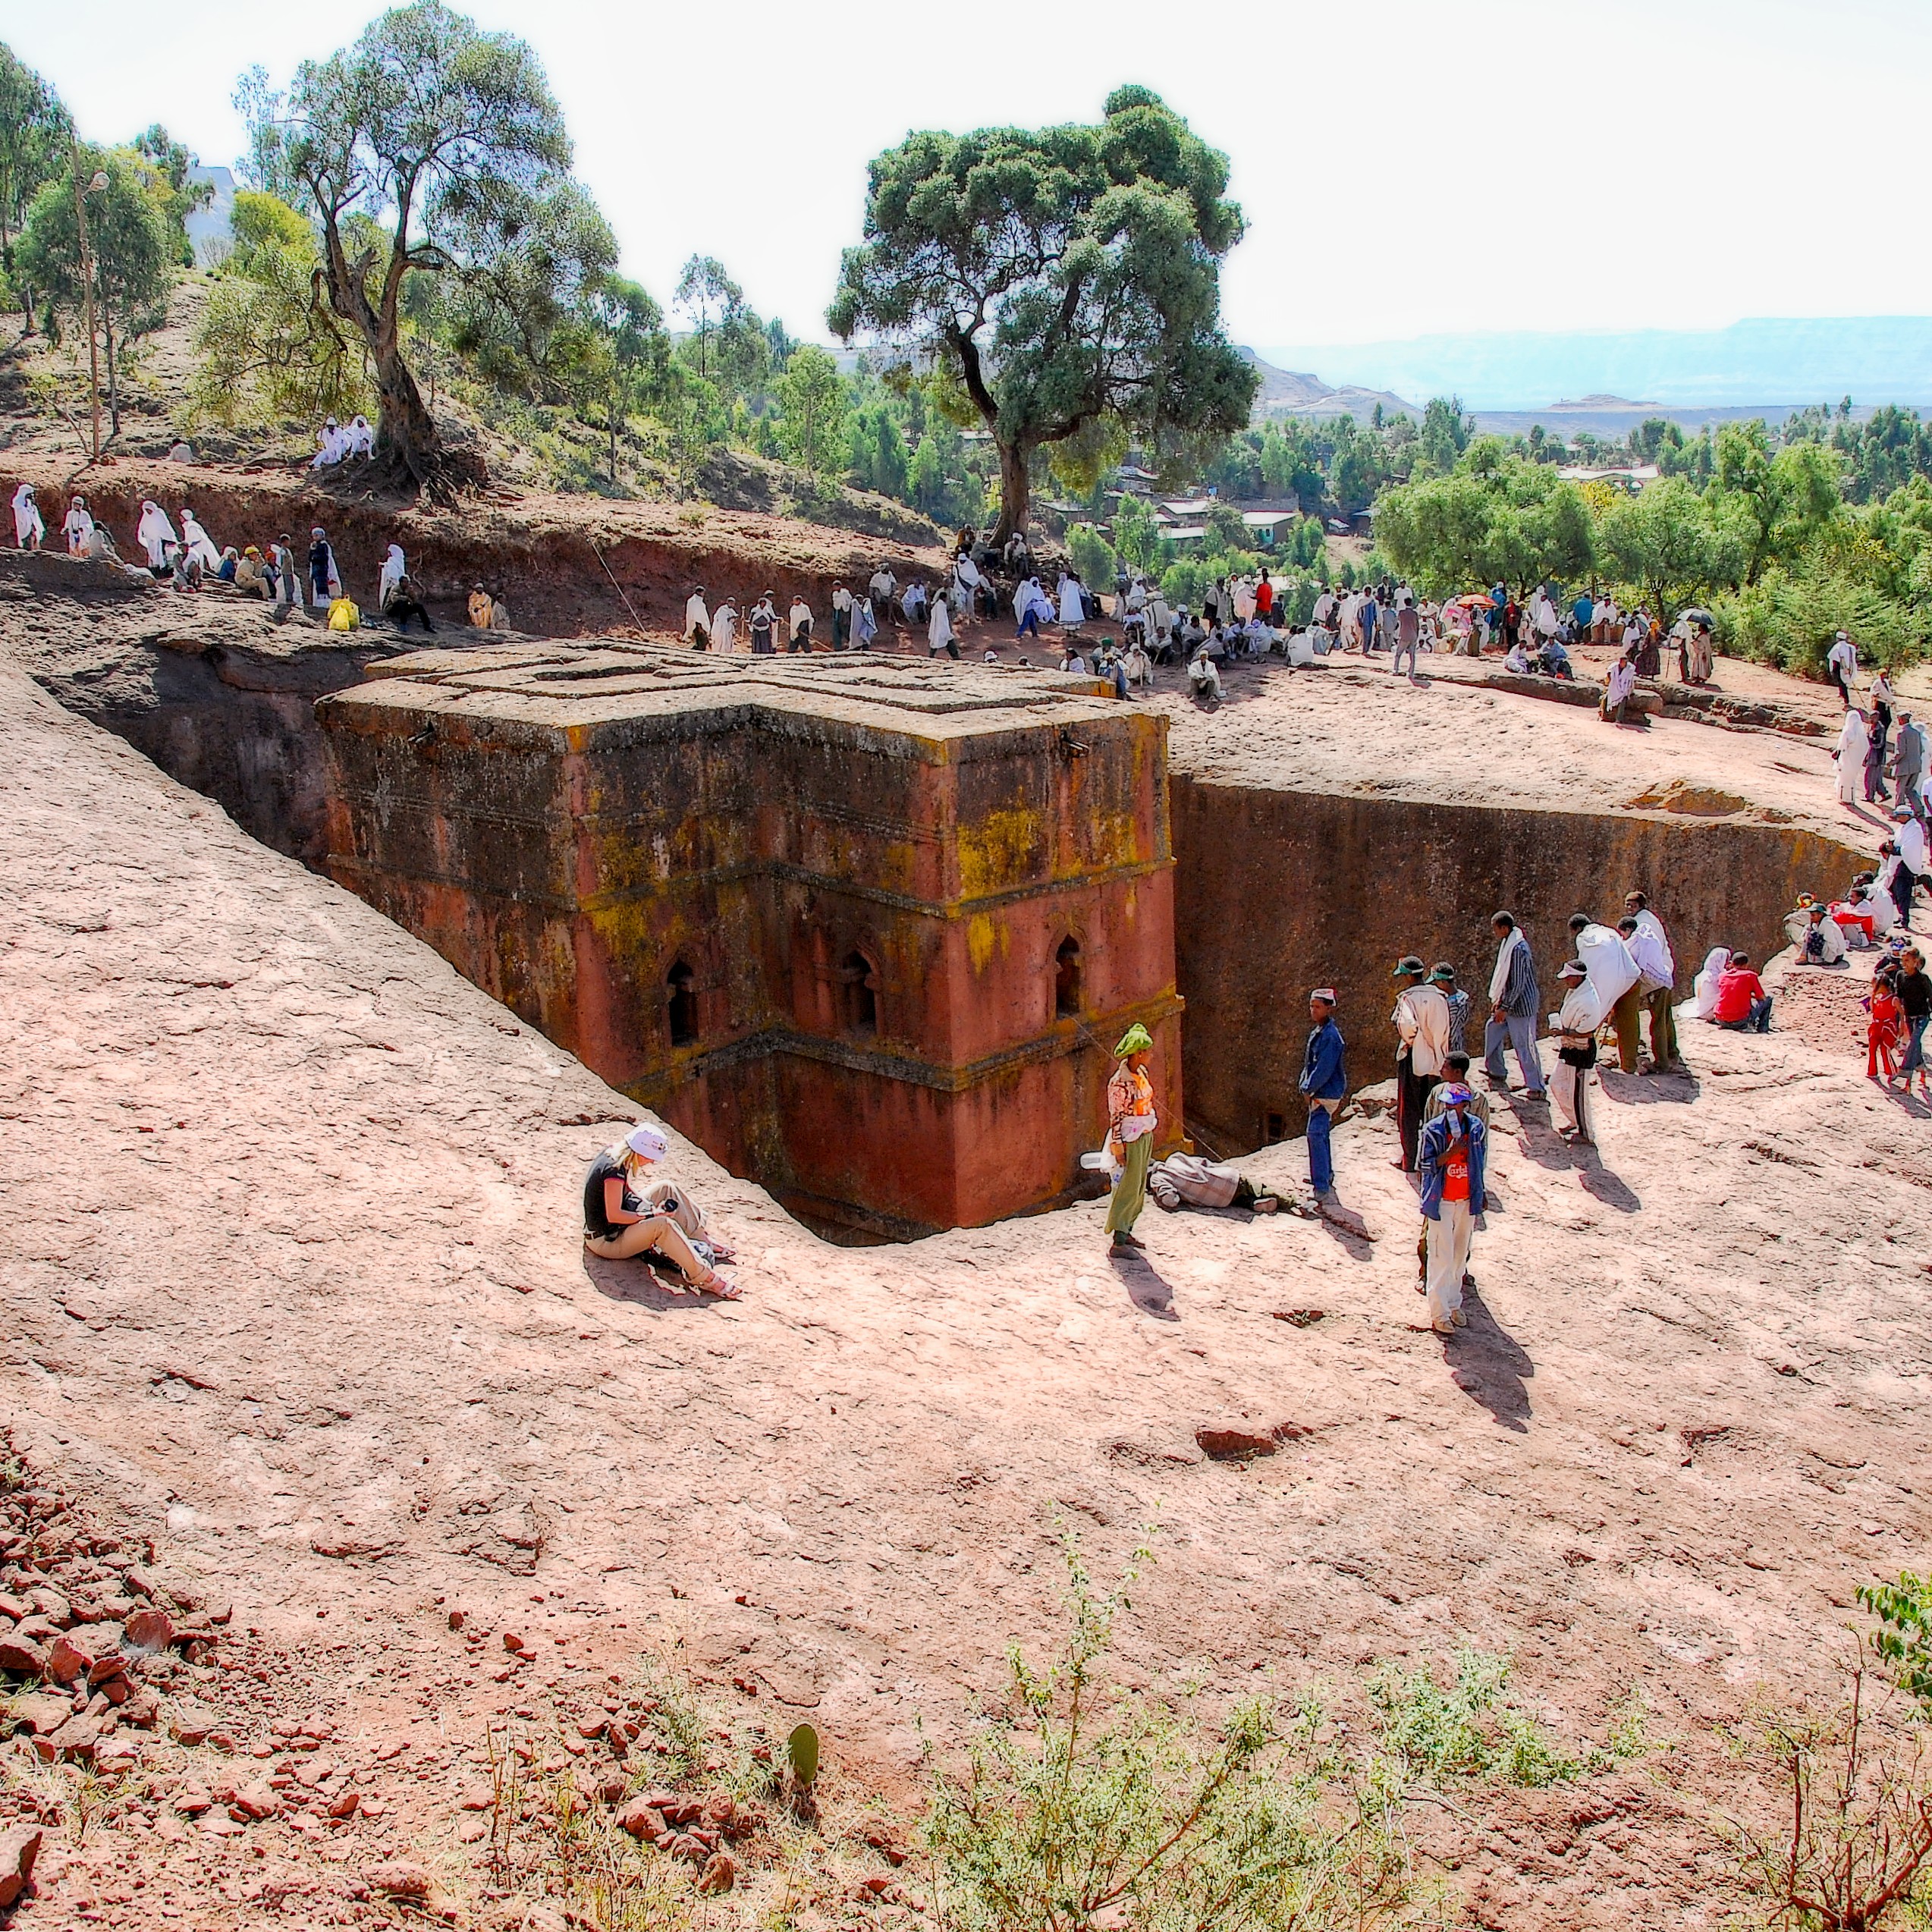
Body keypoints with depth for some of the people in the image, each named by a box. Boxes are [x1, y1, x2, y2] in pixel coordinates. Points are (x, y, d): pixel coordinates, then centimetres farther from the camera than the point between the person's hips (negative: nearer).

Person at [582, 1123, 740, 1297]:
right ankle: (704, 1277, -31)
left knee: (666, 1190, 9)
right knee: (663, 1225, -33)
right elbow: (613, 1215, -28)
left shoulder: (611, 1153, 2)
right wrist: (652, 1215, -21)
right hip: (606, 1241, -11)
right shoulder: (614, 1170, -26)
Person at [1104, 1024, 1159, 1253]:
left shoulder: (1142, 1072, 4)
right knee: (1128, 1188, -7)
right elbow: (1116, 1117, -19)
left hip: (1145, 1136, 9)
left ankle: (1126, 1233, 24)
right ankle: (1118, 1241, -3)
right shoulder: (1120, 1083, -22)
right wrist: (1118, 1148, -17)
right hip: (1130, 1139, -9)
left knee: (1139, 1187, 14)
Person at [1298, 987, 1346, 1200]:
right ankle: (1326, 1177, 36)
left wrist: (1310, 1089, -13)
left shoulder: (1331, 1035, -18)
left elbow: (1324, 1069, -21)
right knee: (1322, 1135, 21)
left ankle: (1322, 1189, -19)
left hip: (1326, 1094, -11)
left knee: (1316, 1135, -16)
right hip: (1319, 1093, 11)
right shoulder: (1317, 1032, 13)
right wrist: (1306, 1085, 11)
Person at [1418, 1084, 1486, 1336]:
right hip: (1441, 1201, -4)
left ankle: (1454, 1304, 28)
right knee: (1441, 1256, -3)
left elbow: (1479, 1162, 12)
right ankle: (1439, 1313, 4)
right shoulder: (1433, 1131, -12)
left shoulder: (1477, 1128, 0)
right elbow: (1424, 1164, -11)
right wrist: (1449, 1153, -26)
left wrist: (1480, 1193, 17)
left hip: (1467, 1201, 4)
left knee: (1460, 1254, 14)